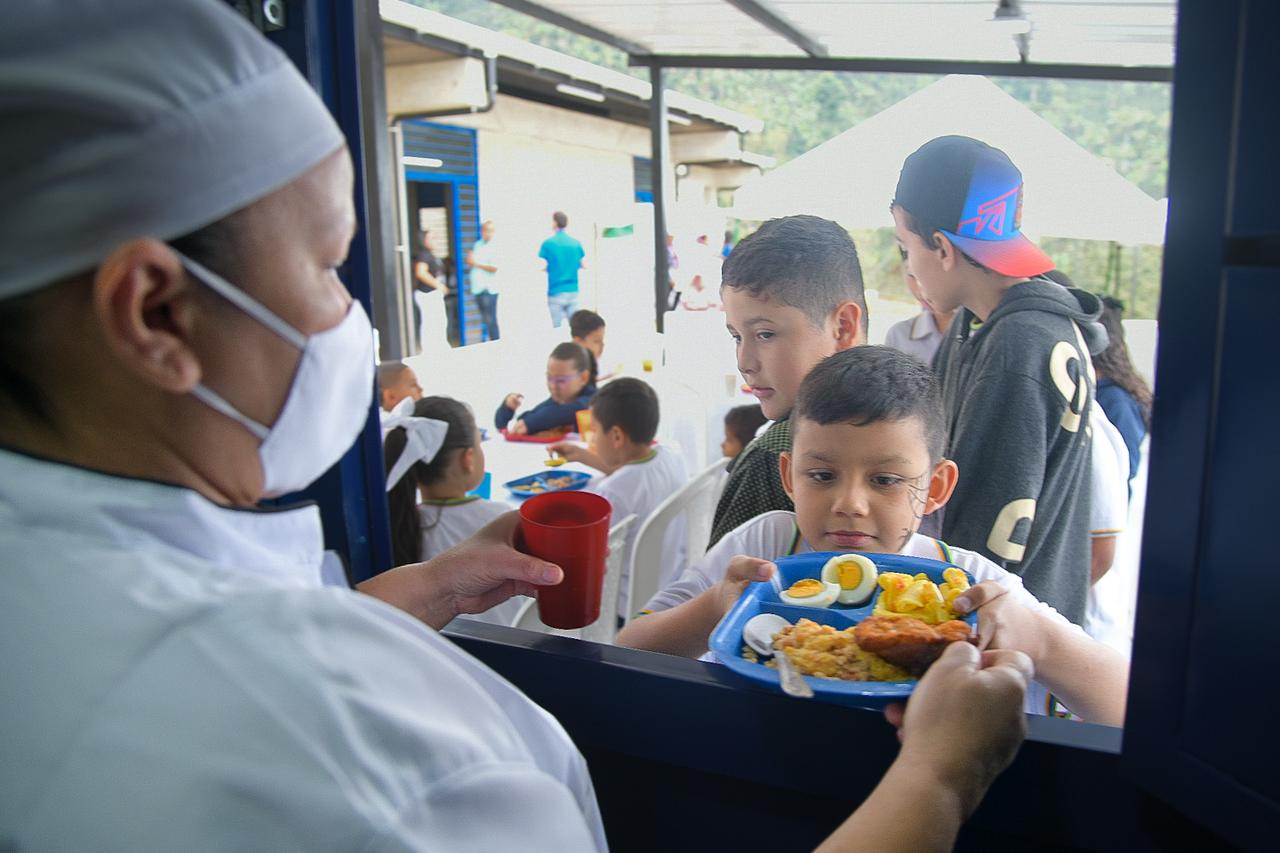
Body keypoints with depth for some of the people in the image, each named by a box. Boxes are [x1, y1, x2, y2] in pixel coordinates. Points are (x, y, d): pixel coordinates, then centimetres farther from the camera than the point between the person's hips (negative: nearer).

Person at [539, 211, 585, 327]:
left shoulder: (548, 243, -7)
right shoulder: (576, 243, 4)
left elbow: (543, 266, -9)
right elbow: (584, 264, 9)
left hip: (556, 291, -3)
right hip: (573, 290, 3)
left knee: (557, 327, 1)